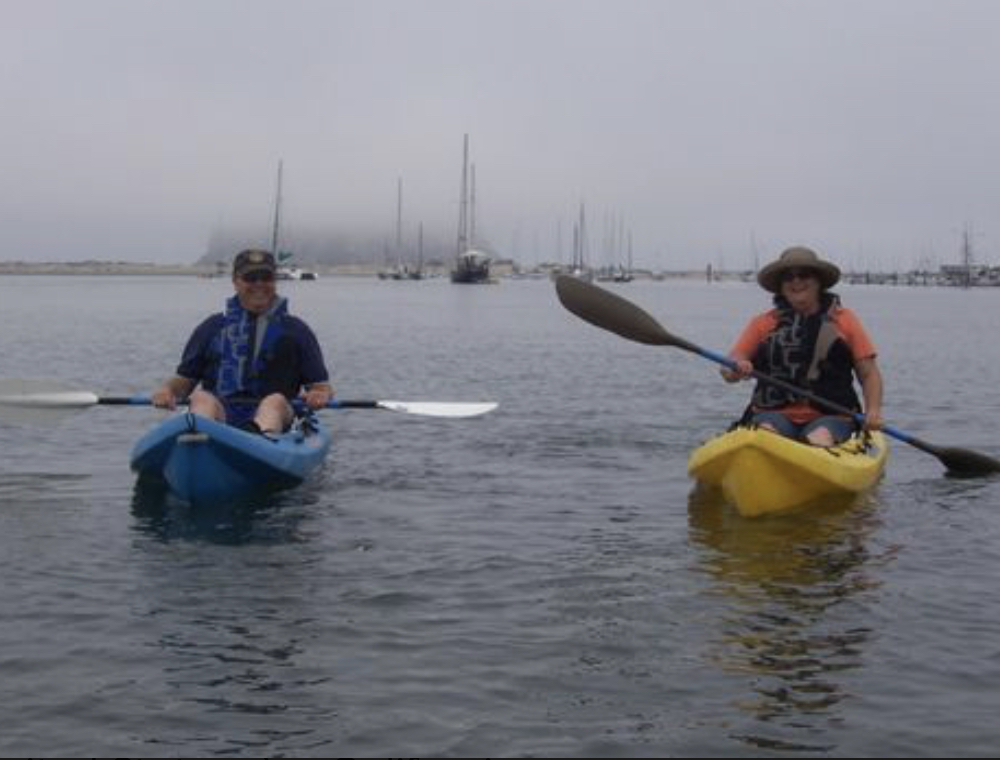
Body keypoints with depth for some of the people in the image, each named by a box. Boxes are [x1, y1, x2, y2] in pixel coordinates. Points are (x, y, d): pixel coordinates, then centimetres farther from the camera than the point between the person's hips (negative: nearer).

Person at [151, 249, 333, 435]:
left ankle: (262, 436, -67)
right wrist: (167, 390, -4)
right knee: (201, 398, -28)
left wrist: (321, 394, -12)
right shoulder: (213, 327, 20)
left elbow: (321, 385, 13)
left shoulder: (295, 330, 17)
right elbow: (185, 379, 19)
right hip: (220, 415, 1)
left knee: (276, 401, -32)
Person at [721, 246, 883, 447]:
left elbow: (869, 373, 11)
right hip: (774, 413, 1)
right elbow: (729, 370, 6)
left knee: (819, 440, -35)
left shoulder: (843, 319, 15)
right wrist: (737, 369, -20)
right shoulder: (763, 323, 14)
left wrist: (873, 411, -8)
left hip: (830, 416, 0)